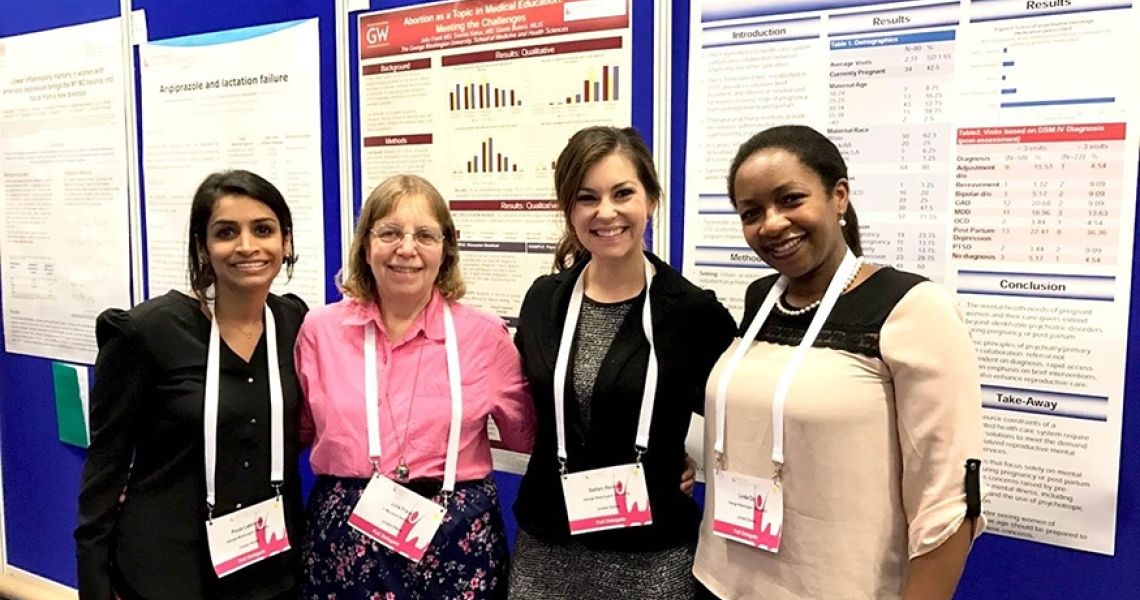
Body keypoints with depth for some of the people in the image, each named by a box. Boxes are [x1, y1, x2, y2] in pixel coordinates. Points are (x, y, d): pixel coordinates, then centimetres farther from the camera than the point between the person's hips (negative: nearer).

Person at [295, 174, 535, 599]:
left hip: (457, 539, -1)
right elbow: (298, 431, 13)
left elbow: (527, 435, 8)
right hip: (345, 536, 2)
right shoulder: (320, 329, 0)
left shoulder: (485, 334, -4)